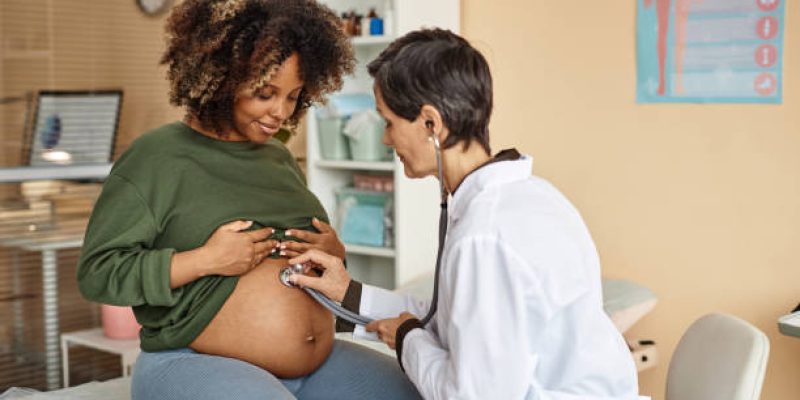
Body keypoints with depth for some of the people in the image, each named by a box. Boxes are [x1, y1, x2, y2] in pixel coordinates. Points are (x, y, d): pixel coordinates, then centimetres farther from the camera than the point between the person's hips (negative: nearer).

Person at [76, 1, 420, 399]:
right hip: (195, 364, -6)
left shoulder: (279, 157, 14)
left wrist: (335, 253, 0)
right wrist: (204, 260, -20)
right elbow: (97, 272, -10)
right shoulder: (155, 157, -7)